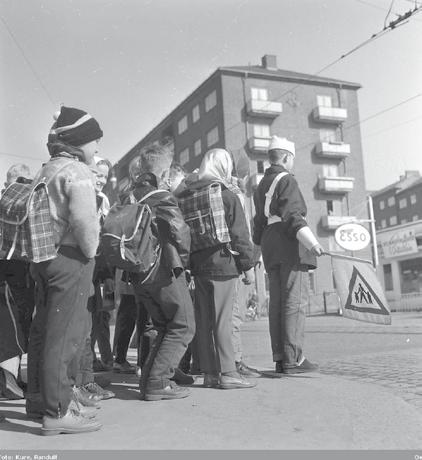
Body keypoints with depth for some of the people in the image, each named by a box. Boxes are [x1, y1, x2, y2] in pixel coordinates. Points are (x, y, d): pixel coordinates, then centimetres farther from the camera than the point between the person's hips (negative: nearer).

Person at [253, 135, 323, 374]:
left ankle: (280, 358, 9)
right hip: (291, 246, -9)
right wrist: (311, 242, -24)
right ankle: (293, 359, -10)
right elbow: (292, 215, -17)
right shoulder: (287, 180, -4)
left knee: (277, 303, 6)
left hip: (270, 248, 9)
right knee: (296, 301, -9)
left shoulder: (262, 186, 22)